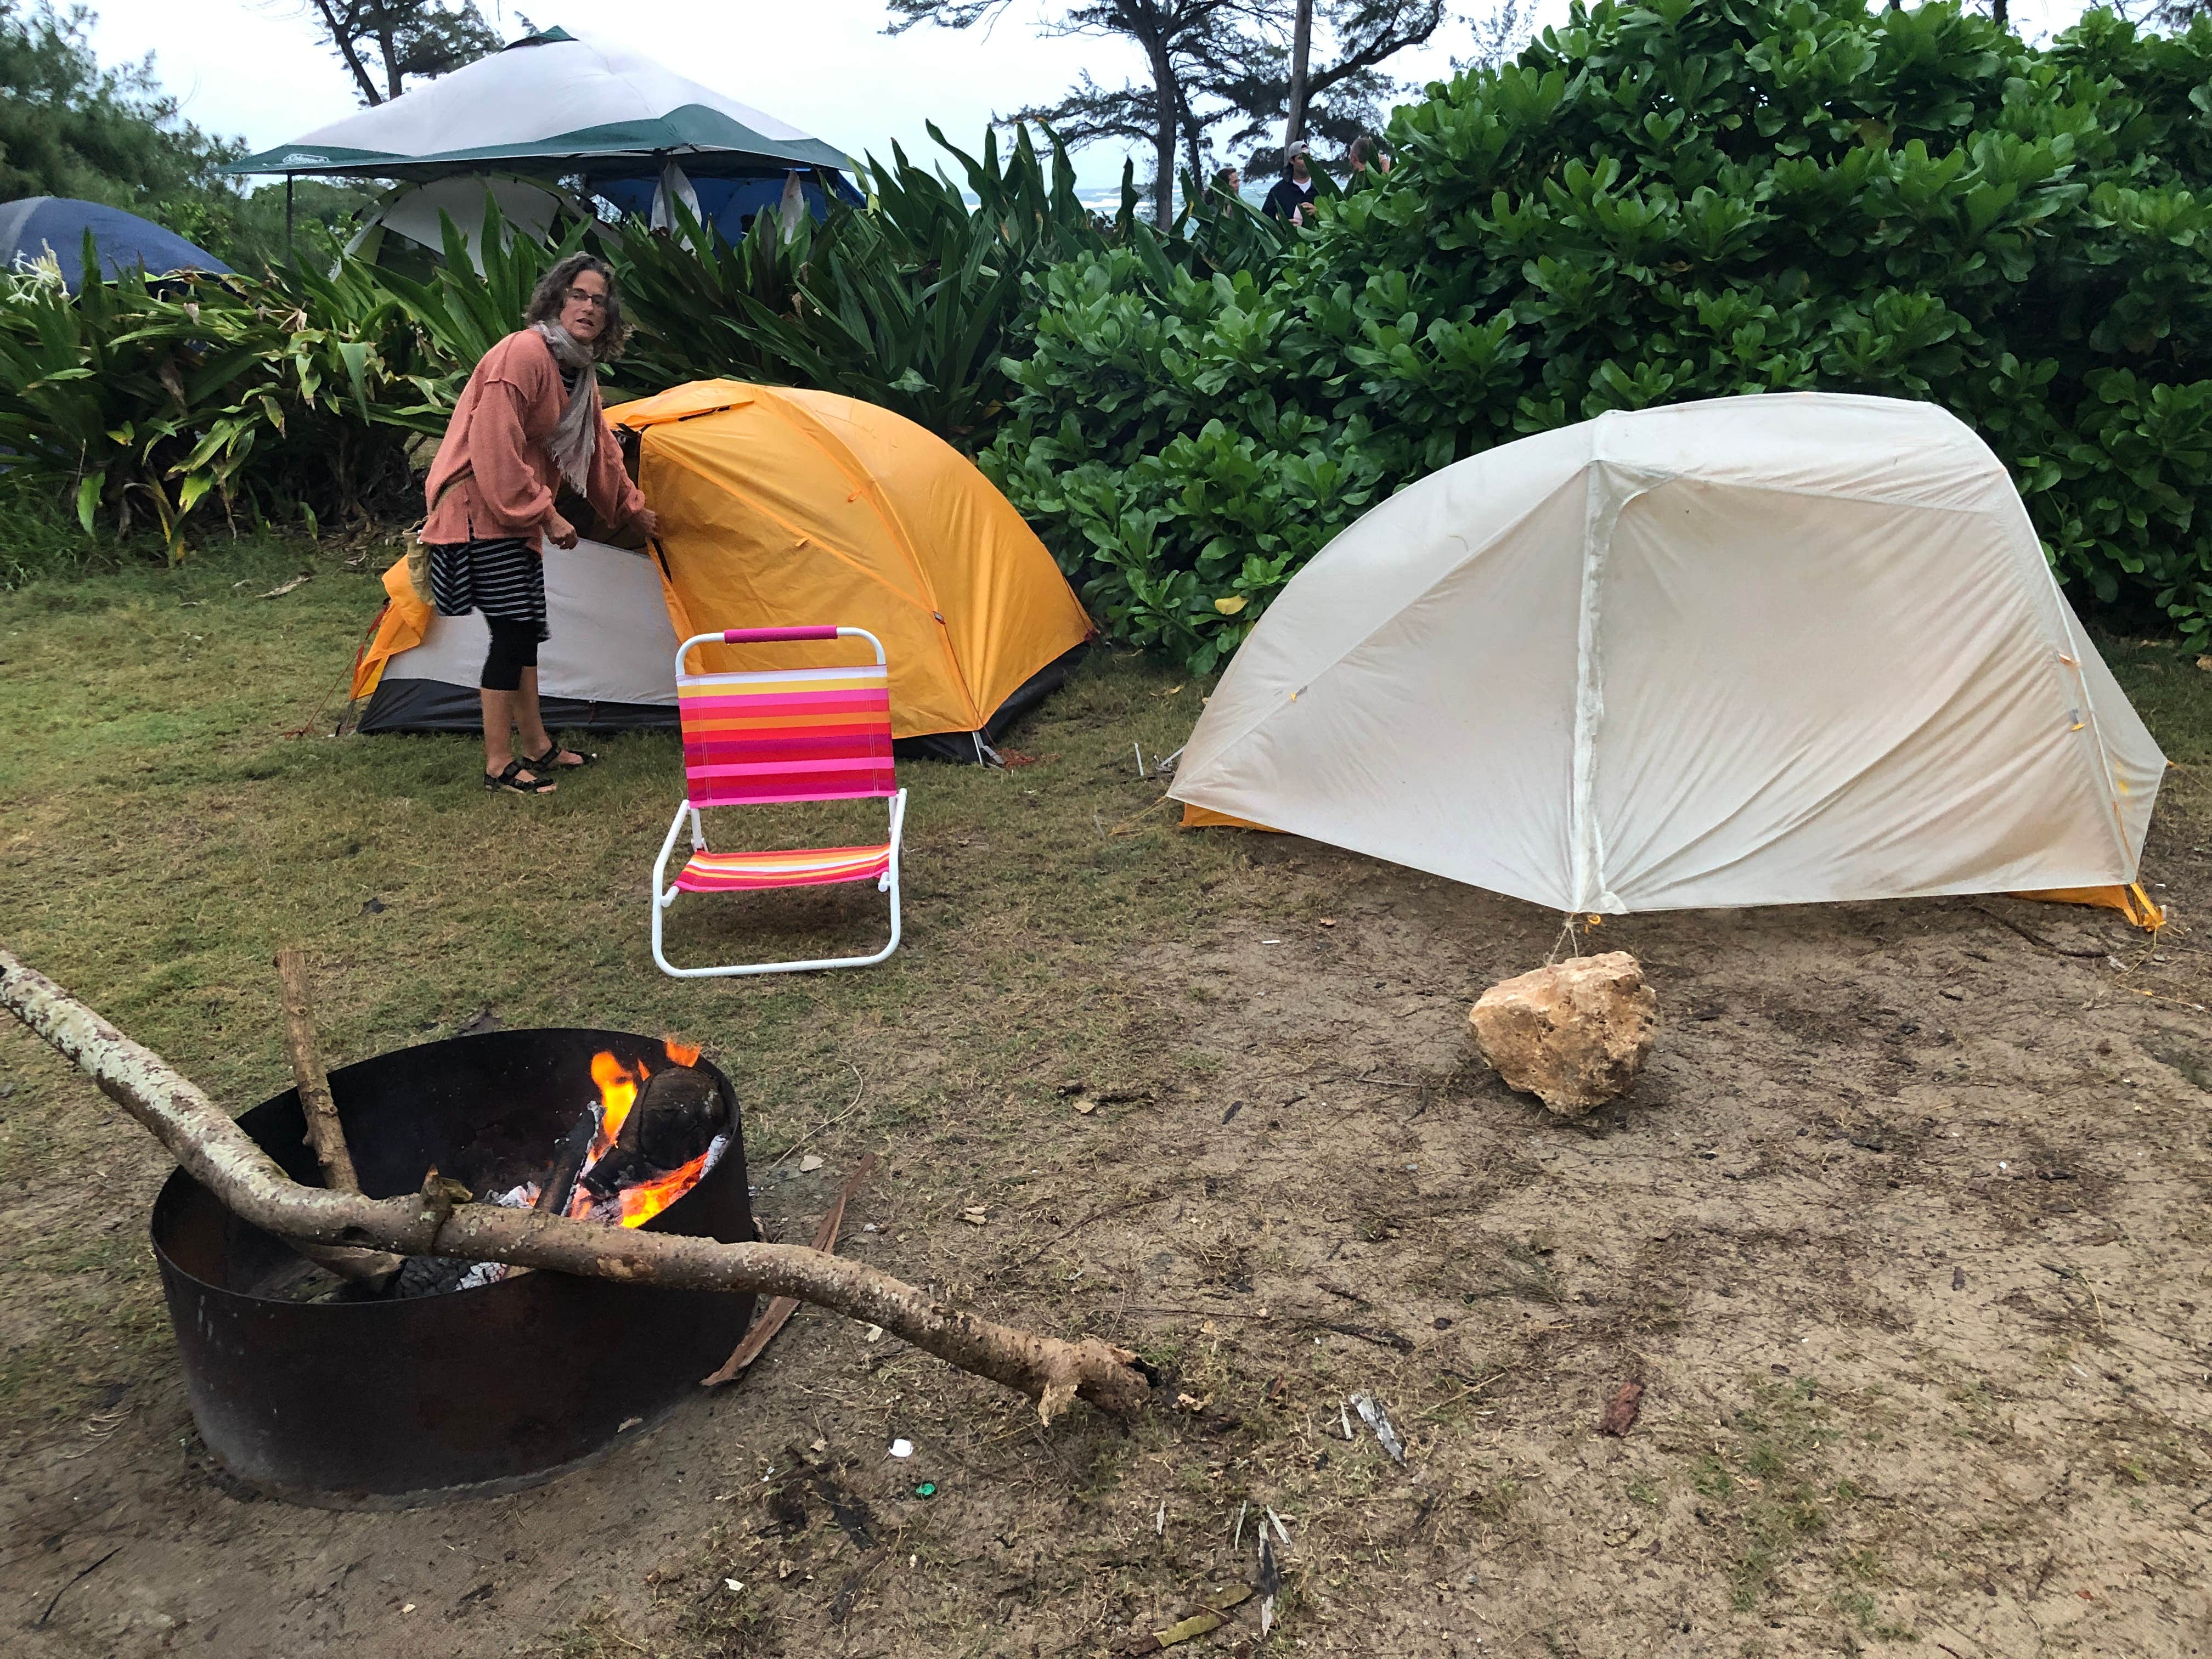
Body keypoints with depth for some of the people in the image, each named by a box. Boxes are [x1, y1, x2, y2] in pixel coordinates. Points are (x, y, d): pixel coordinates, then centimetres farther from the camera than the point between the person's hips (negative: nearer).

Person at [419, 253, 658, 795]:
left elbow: (598, 451, 26)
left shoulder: (580, 373, 13)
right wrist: (545, 514, -19)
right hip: (480, 506, -9)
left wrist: (633, 509, 33)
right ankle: (499, 766, -3)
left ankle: (538, 747, 23)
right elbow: (497, 448, -22)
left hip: (517, 512, 10)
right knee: (512, 628, -10)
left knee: (526, 629, 13)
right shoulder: (523, 353, -17)